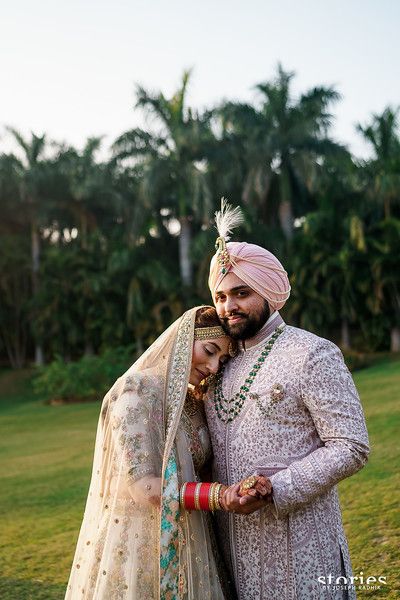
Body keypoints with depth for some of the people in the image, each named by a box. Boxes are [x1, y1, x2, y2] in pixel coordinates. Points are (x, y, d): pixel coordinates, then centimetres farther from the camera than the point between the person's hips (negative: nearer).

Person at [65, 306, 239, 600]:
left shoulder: (193, 401, 7)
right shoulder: (136, 391, -17)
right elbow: (144, 487, -24)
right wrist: (222, 495, -29)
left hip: (184, 541, 7)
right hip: (138, 544, -7)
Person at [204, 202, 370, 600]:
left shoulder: (311, 354, -11)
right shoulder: (221, 362, 10)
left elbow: (350, 448, -15)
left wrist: (274, 489, -22)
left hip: (296, 543, -6)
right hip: (235, 539, 6)